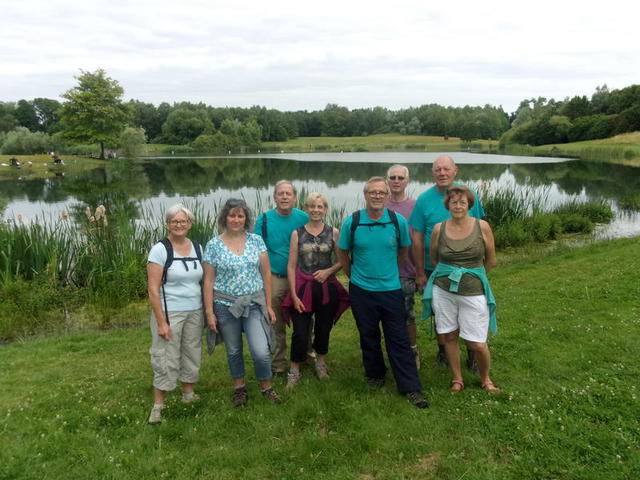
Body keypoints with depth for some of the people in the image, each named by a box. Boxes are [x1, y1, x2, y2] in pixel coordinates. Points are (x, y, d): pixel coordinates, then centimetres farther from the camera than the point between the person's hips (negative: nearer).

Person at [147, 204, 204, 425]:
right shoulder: (160, 249, -10)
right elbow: (153, 289, -13)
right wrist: (161, 322, -16)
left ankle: (188, 394, 32)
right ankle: (158, 405, 16)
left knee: (192, 354, 14)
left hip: (195, 312, 5)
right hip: (169, 313, -5)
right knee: (166, 359, 2)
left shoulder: (197, 247, 5)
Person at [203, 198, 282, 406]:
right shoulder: (213, 245, -4)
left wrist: (269, 304, 2)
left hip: (254, 304, 0)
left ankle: (266, 387, 22)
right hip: (226, 306, 0)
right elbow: (208, 280, -2)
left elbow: (266, 273, 3)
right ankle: (239, 387, 38)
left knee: (261, 352, -6)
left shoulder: (256, 240, -1)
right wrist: (209, 312, -5)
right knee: (233, 350, 14)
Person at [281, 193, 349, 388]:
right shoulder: (297, 233, 0)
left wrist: (328, 271, -12)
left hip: (327, 288, 1)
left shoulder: (333, 232, 2)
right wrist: (294, 294, -7)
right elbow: (291, 266, -1)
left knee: (324, 328, 14)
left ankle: (321, 362, 38)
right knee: (300, 332, -1)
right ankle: (294, 371, 17)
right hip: (303, 287, -1)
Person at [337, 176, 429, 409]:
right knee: (369, 336, 14)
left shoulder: (398, 221, -5)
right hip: (361, 291, 0)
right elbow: (342, 253, 7)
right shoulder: (352, 222, -6)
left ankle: (411, 388, 11)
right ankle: (375, 375, 35)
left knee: (399, 339, 3)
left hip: (391, 289, 0)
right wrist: (355, 275, 10)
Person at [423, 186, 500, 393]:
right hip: (443, 289, 2)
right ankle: (457, 380, 28)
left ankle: (485, 379, 28)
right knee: (449, 336, 9)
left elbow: (491, 260, 7)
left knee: (478, 343, 0)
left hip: (473, 292, -1)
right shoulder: (439, 229, -2)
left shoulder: (482, 227, -4)